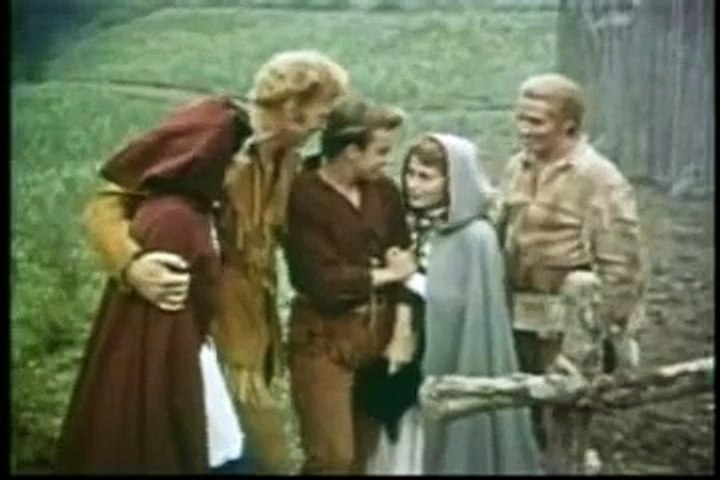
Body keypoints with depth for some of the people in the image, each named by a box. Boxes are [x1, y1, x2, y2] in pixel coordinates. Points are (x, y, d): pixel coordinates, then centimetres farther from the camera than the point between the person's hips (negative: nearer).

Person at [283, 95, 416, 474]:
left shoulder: (384, 191, 4)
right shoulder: (304, 196, -14)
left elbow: (404, 261, 5)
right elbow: (323, 280, -19)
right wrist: (382, 275, -7)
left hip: (378, 332, 6)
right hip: (324, 336, -6)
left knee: (363, 455, 12)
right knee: (333, 458, -8)